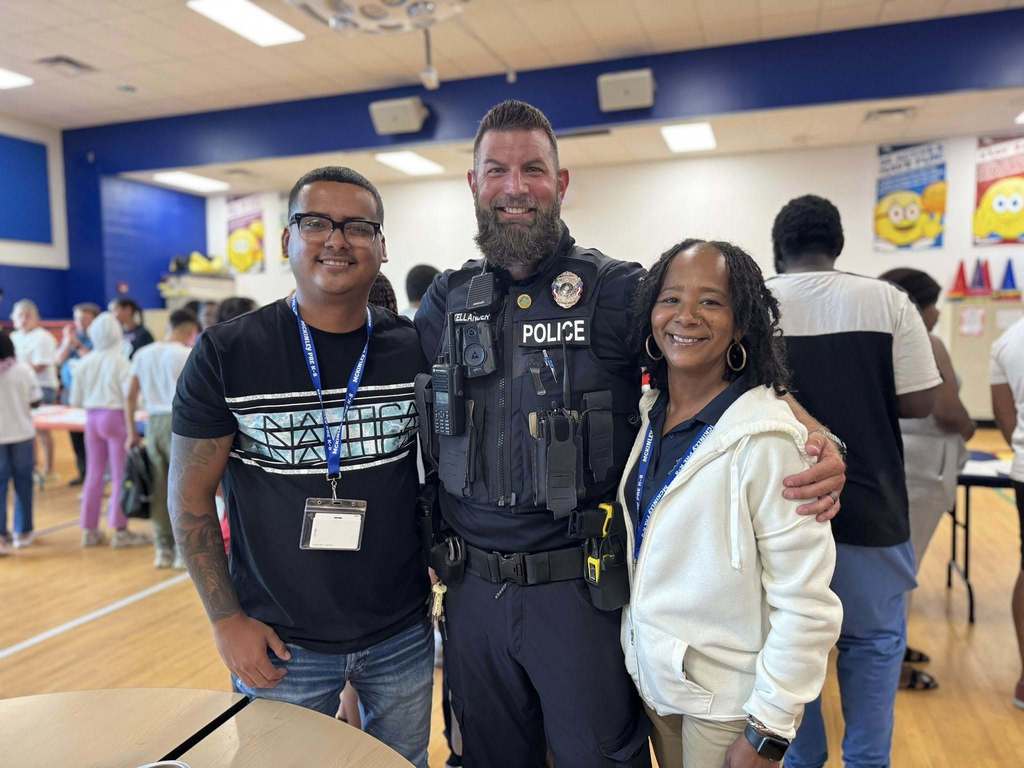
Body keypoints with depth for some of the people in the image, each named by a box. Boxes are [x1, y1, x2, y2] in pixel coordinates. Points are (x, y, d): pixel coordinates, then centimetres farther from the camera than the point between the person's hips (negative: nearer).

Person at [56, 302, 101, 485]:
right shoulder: (71, 334, 12)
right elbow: (59, 359, 8)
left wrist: (78, 345, -16)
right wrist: (67, 342, -5)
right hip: (69, 392, 6)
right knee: (75, 434, 8)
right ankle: (83, 471, 18)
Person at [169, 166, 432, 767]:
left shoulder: (416, 350, -6)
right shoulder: (226, 354, -11)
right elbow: (190, 495, -5)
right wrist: (226, 620, -6)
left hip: (403, 635, 2)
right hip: (280, 643, -1)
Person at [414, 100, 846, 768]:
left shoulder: (616, 289, -8)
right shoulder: (446, 301, 3)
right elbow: (413, 433, 8)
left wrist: (816, 439, -22)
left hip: (581, 587, -3)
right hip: (472, 585, 4)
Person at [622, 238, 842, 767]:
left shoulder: (765, 439, -22)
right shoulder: (650, 412, -2)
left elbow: (806, 604, -20)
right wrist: (638, 652, 12)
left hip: (726, 702, -6)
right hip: (651, 677, 6)